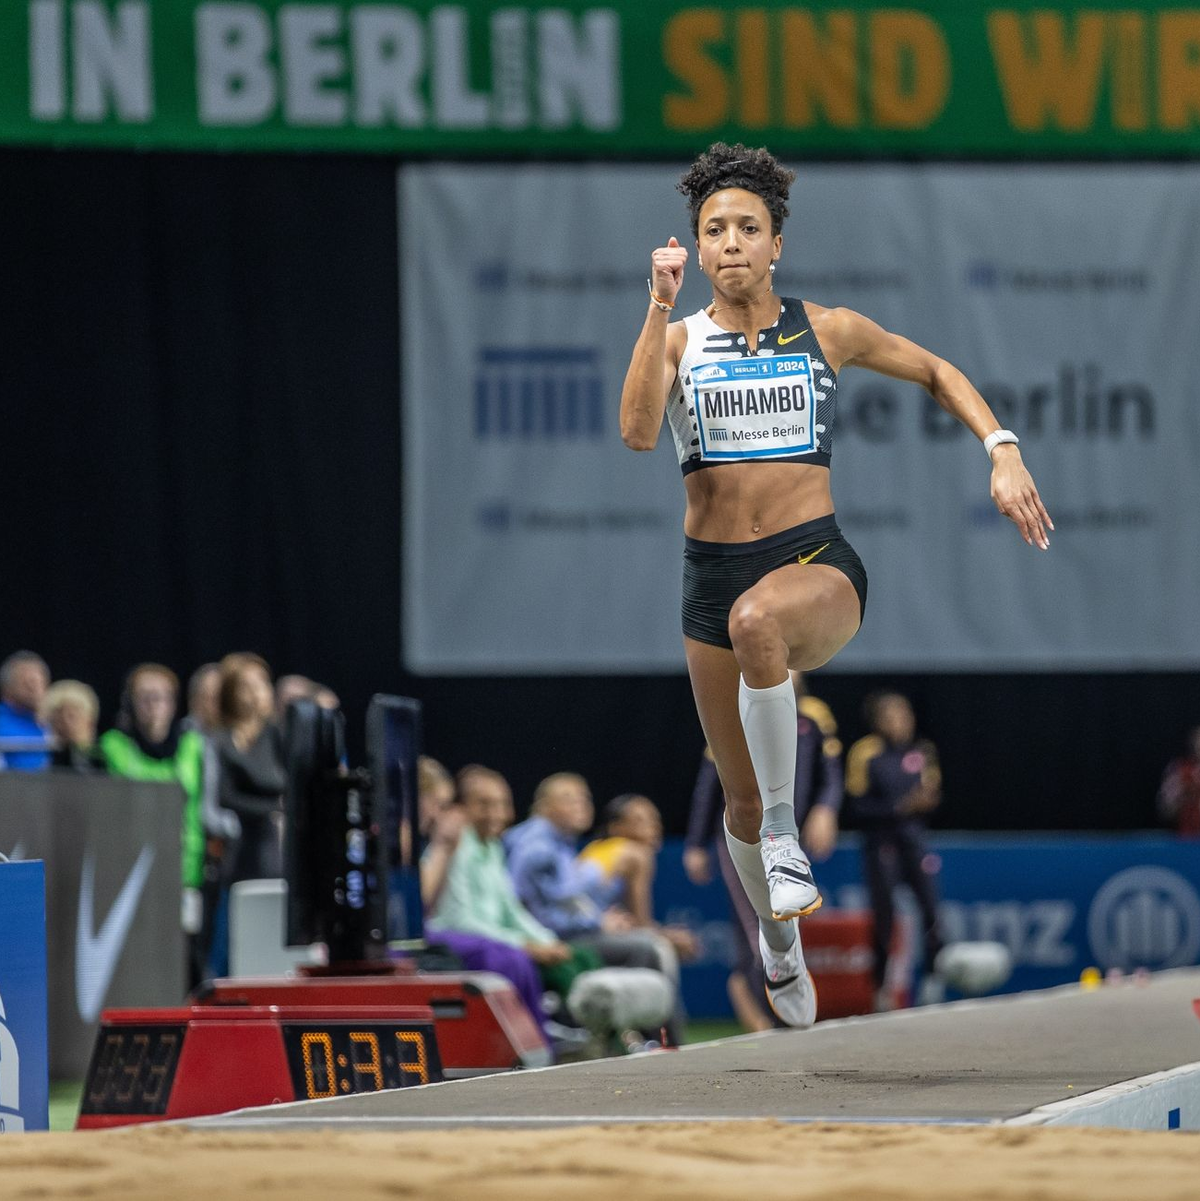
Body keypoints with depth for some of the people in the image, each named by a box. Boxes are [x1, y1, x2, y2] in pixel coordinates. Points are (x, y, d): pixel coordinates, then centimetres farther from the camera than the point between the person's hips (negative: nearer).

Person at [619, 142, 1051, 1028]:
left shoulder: (828, 331, 2)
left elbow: (937, 372, 17)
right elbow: (638, 431, -16)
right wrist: (662, 308, -20)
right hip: (712, 575, 3)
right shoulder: (679, 340, 3)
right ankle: (780, 940, 41)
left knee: (757, 618, -41)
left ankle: (783, 825, -27)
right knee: (740, 799, 11)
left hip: (817, 563, -3)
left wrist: (1004, 453, 3)